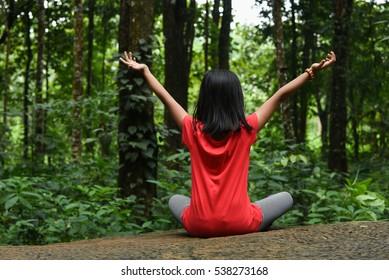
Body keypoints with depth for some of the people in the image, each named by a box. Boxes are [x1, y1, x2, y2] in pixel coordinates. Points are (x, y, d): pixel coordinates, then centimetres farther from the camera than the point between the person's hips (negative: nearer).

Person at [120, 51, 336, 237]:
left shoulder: (193, 130, -2)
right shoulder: (246, 129, -7)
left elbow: (165, 97, 11)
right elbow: (280, 96, 0)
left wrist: (144, 70, 24)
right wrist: (312, 72, 5)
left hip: (200, 226, 2)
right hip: (240, 223, -2)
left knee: (175, 201, 35)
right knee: (286, 198, 21)